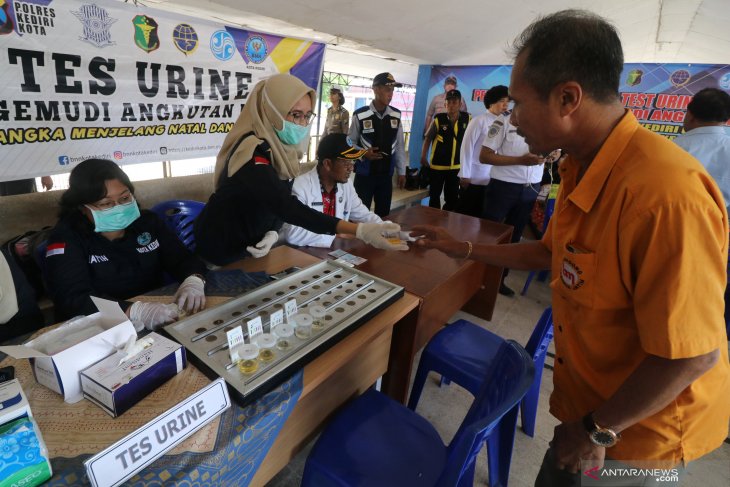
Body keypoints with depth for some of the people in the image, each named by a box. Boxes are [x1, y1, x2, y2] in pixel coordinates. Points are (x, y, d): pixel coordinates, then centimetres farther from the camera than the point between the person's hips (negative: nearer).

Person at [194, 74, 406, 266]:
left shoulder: (279, 148, -5)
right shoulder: (252, 153, -30)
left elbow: (280, 205, 2)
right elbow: (289, 208, -42)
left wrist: (272, 233, -20)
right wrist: (359, 230, -49)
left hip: (249, 245, 7)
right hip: (222, 252, -7)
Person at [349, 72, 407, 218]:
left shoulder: (396, 115, 2)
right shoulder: (360, 115, -10)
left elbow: (399, 145, 7)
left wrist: (401, 171, 7)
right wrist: (363, 153, -20)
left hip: (386, 174, 4)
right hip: (364, 174, -4)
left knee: (384, 214, 13)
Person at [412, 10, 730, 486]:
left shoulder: (665, 193, -34)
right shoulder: (582, 170, -3)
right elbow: (551, 252, 10)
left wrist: (598, 430, -16)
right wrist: (465, 249, 11)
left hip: (638, 431, -7)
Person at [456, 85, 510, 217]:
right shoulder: (479, 120, -6)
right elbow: (467, 147, -8)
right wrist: (465, 175, -10)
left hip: (492, 179, 5)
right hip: (474, 178, -4)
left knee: (481, 215, 11)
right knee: (465, 213, 7)